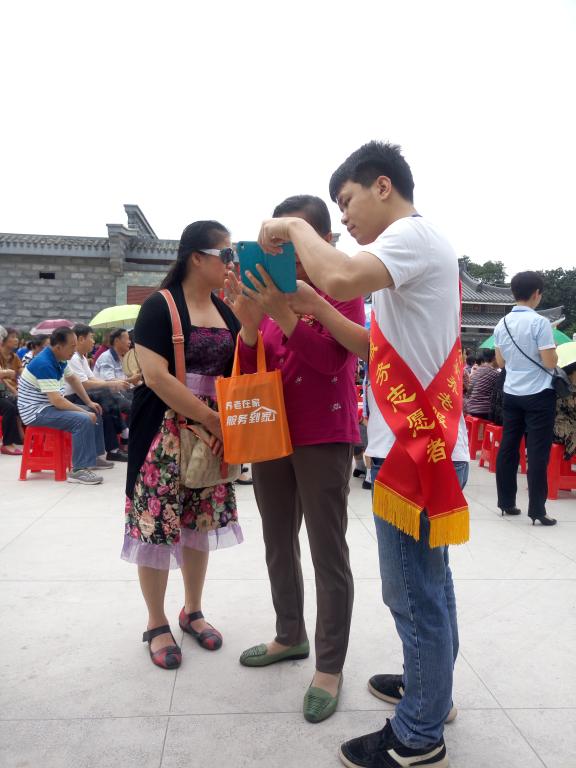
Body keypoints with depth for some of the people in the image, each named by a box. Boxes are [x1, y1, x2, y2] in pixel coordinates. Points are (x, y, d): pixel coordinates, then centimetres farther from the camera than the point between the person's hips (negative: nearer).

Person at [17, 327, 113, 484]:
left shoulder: (59, 358, 3)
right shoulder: (44, 364, -27)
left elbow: (73, 379, 18)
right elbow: (57, 401, -30)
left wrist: (89, 403, 11)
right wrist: (85, 412, -21)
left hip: (50, 405, 10)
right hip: (36, 412, -10)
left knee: (95, 413, 13)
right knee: (83, 420, -29)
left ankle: (94, 456, 21)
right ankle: (79, 470, -26)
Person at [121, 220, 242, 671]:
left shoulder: (226, 312, 10)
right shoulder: (160, 306, -9)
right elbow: (156, 376, -18)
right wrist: (210, 418, -18)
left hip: (213, 434, 6)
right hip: (164, 435, -5)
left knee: (201, 523, 12)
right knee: (157, 524, 1)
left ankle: (193, 612, 31)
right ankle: (157, 624, 20)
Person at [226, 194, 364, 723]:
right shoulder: (270, 291, 10)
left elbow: (335, 358, -17)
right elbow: (251, 370, 6)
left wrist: (280, 313, -26)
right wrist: (248, 320, -13)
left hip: (323, 437, -6)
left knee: (328, 552, 1)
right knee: (278, 543, 16)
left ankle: (330, 666, 14)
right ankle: (290, 636, 35)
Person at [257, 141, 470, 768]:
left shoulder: (413, 233, -11)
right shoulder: (412, 246, 20)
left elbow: (339, 277, -31)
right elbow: (377, 347, 19)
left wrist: (295, 227, -12)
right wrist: (315, 308, 9)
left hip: (416, 448, -11)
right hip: (423, 443, 11)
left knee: (414, 593, 1)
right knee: (428, 584, 21)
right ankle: (430, 687, 39)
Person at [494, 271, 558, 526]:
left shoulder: (502, 324, 5)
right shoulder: (539, 322, -14)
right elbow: (550, 363, -15)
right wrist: (553, 351, 4)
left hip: (511, 394, 6)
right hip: (538, 395, -6)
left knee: (508, 448, 10)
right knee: (537, 453, -2)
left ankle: (506, 503, 18)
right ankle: (537, 510, 1)